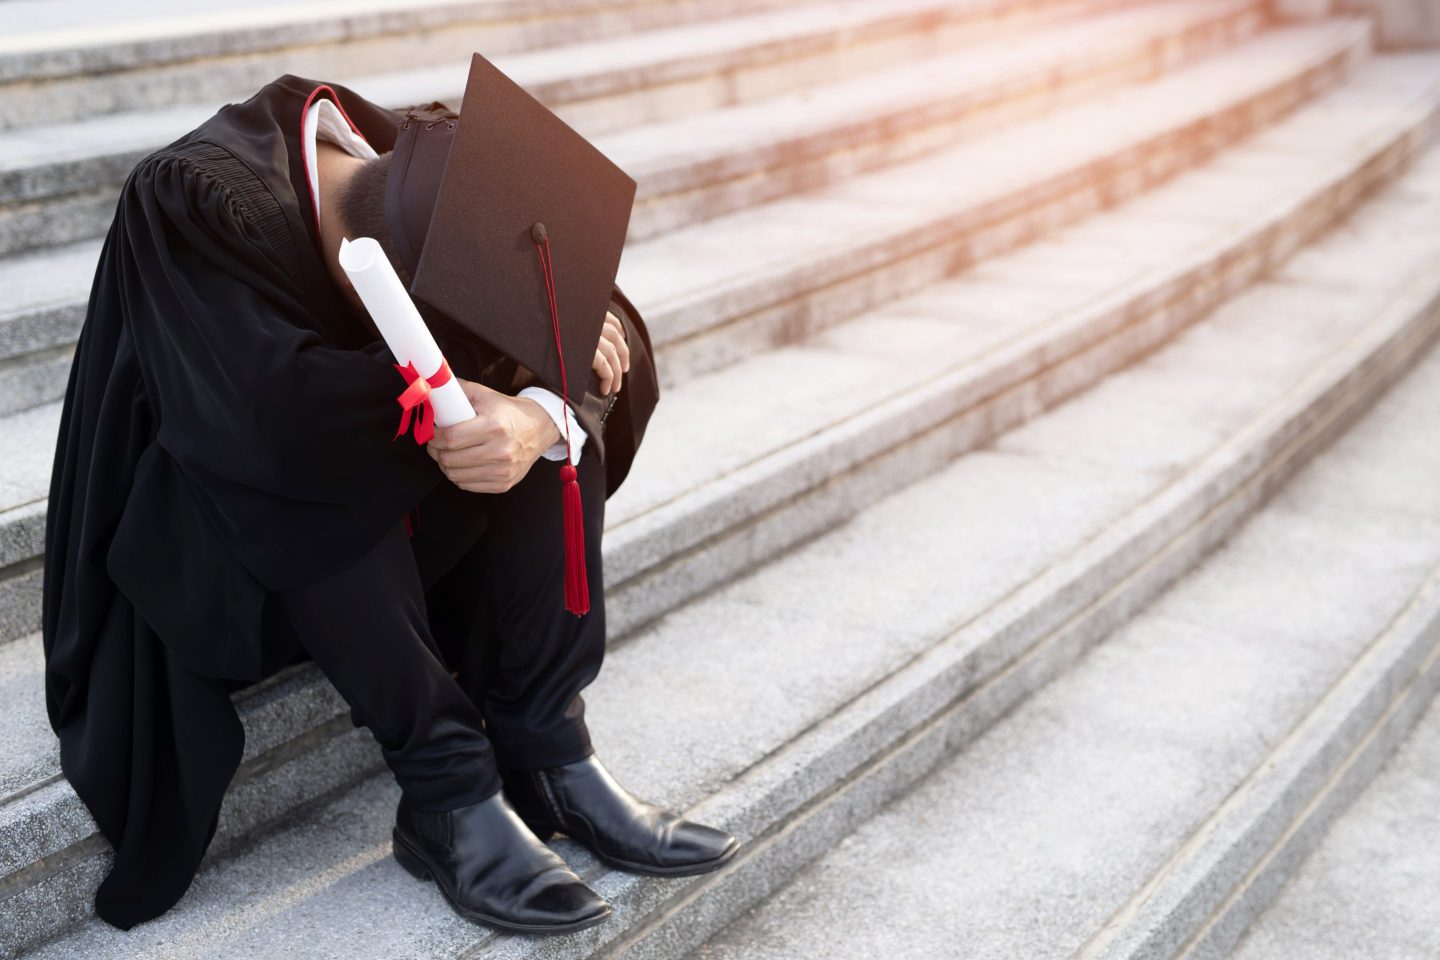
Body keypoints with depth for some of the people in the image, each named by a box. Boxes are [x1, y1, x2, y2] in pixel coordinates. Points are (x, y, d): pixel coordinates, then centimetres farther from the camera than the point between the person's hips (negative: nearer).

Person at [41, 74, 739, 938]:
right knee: (326, 484, -37)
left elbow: (606, 314, -18)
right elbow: (280, 413, -40)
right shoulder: (192, 203, -29)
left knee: (560, 421, -19)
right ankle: (450, 794, -25)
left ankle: (546, 757, -19)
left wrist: (546, 416, -41)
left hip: (391, 507, 5)